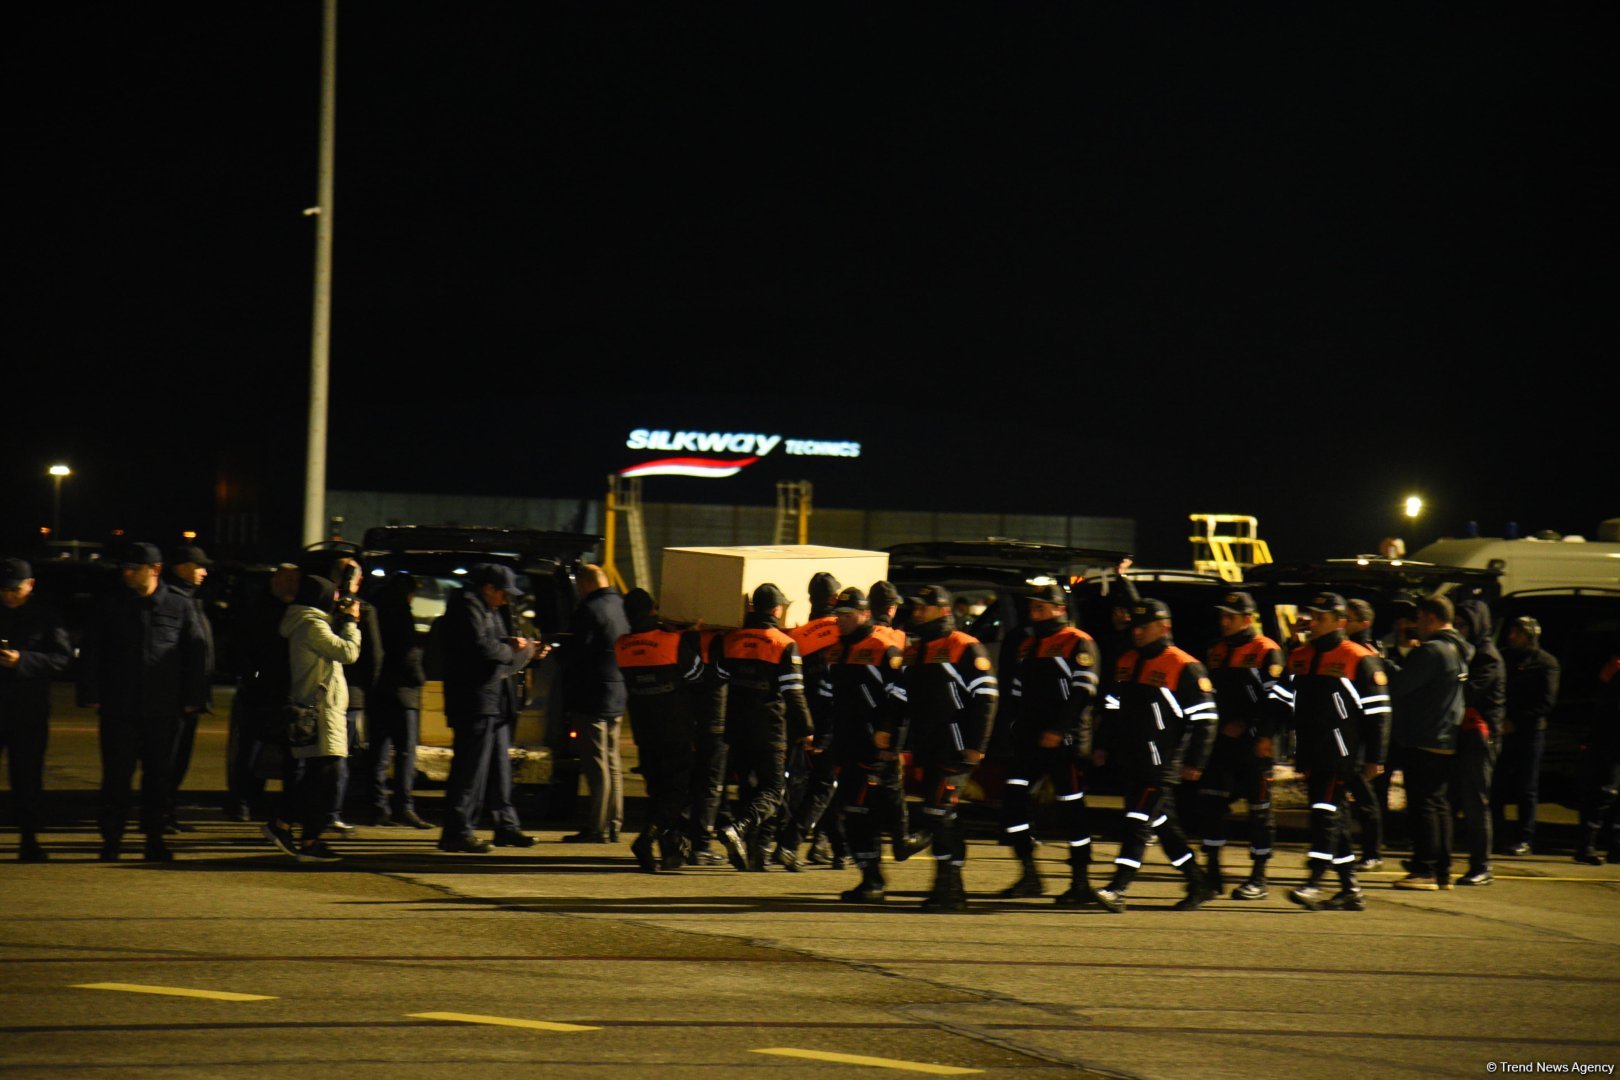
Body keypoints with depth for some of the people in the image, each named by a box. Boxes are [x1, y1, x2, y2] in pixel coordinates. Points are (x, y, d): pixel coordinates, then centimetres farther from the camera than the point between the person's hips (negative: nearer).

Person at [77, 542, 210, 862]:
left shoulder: (181, 607, 4)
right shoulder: (113, 607, 6)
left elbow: (198, 653, 6)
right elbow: (90, 652, 9)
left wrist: (193, 699, 0)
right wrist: (91, 695, 0)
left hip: (163, 711, 0)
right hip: (118, 709, 0)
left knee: (159, 774, 5)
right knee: (116, 775, 0)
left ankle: (155, 839, 13)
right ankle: (112, 840, 7)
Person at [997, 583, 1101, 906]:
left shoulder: (1078, 644, -5)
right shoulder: (1027, 643, 17)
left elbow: (1082, 692, -14)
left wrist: (1059, 731, -21)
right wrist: (1017, 725, 13)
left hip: (1064, 741, -7)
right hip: (1029, 739, 7)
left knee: (1071, 807, -2)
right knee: (1012, 798, -5)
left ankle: (1080, 882, 6)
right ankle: (1029, 876, 1)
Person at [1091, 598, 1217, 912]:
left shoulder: (1185, 668, -9)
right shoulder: (1126, 662, 13)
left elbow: (1204, 718, -9)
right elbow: (1113, 707, 23)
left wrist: (1194, 762, -12)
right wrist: (1103, 746, 19)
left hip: (1161, 764, -8)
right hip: (1130, 762, 8)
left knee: (1138, 823, -14)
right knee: (1163, 824, 14)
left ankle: (1117, 889, -19)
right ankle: (1197, 885, 25)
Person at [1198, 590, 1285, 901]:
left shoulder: (1266, 651, -5)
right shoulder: (1216, 652, 16)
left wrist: (1264, 736, -16)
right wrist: (1220, 726, 11)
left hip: (1254, 744, -6)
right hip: (1222, 741, 6)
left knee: (1259, 808, 0)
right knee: (1210, 802, 0)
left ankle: (1259, 880, 5)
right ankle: (1213, 873, 8)